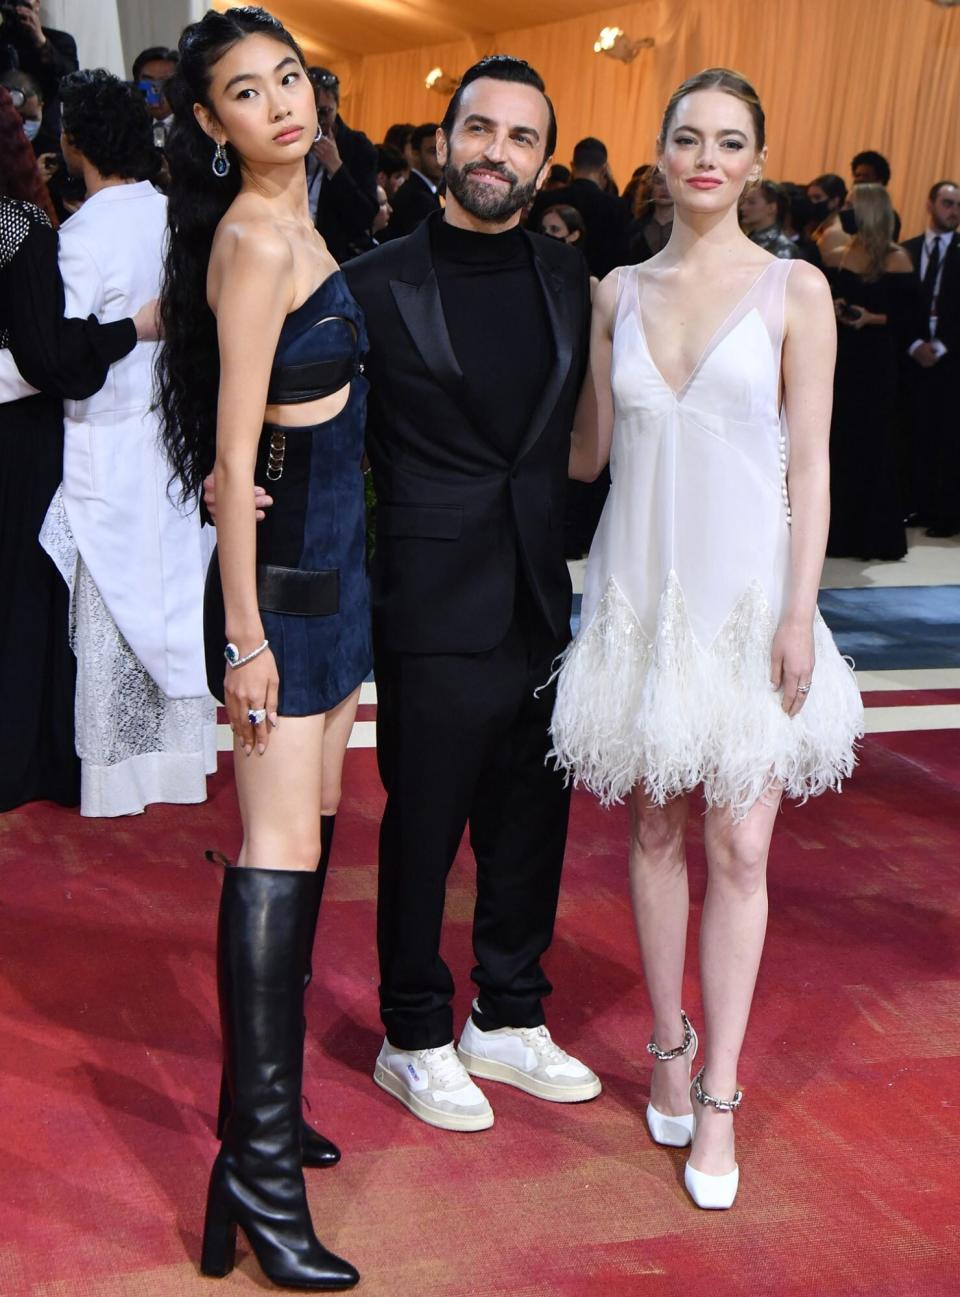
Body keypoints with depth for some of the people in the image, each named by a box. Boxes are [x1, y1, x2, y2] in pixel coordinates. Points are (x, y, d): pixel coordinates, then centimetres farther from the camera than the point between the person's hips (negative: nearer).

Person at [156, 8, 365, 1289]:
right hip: (282, 569, -9)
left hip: (331, 564, 10)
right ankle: (257, 1162, -3)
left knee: (305, 836, 12)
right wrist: (244, 633, -19)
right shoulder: (254, 236, -14)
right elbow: (232, 456, -18)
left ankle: (266, 1102, 25)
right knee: (279, 849, -10)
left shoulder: (290, 220, 15)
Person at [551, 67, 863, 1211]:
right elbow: (586, 452, 10)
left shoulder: (794, 289, -1)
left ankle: (717, 1098, 12)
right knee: (653, 828, 11)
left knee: (739, 846, -1)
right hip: (639, 588, 3)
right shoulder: (618, 292, 8)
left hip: (744, 590, -3)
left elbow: (808, 464, -4)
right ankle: (669, 1046, 29)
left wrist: (798, 614, -9)